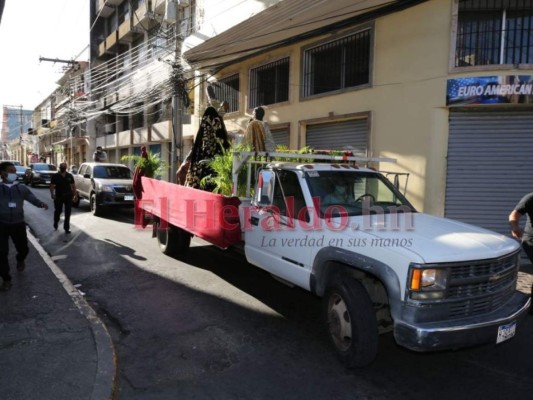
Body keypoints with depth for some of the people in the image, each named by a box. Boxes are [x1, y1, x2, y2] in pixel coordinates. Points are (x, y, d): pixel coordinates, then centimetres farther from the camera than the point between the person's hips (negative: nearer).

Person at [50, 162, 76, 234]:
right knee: (58, 211, 12)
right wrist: (52, 194, -17)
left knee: (68, 212, 2)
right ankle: (55, 224, 37)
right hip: (58, 196, -1)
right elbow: (52, 186, -5)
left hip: (68, 196, 1)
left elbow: (73, 185, 7)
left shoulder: (69, 176, 4)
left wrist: (74, 194, 1)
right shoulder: (55, 176, -2)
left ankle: (66, 228, 9)